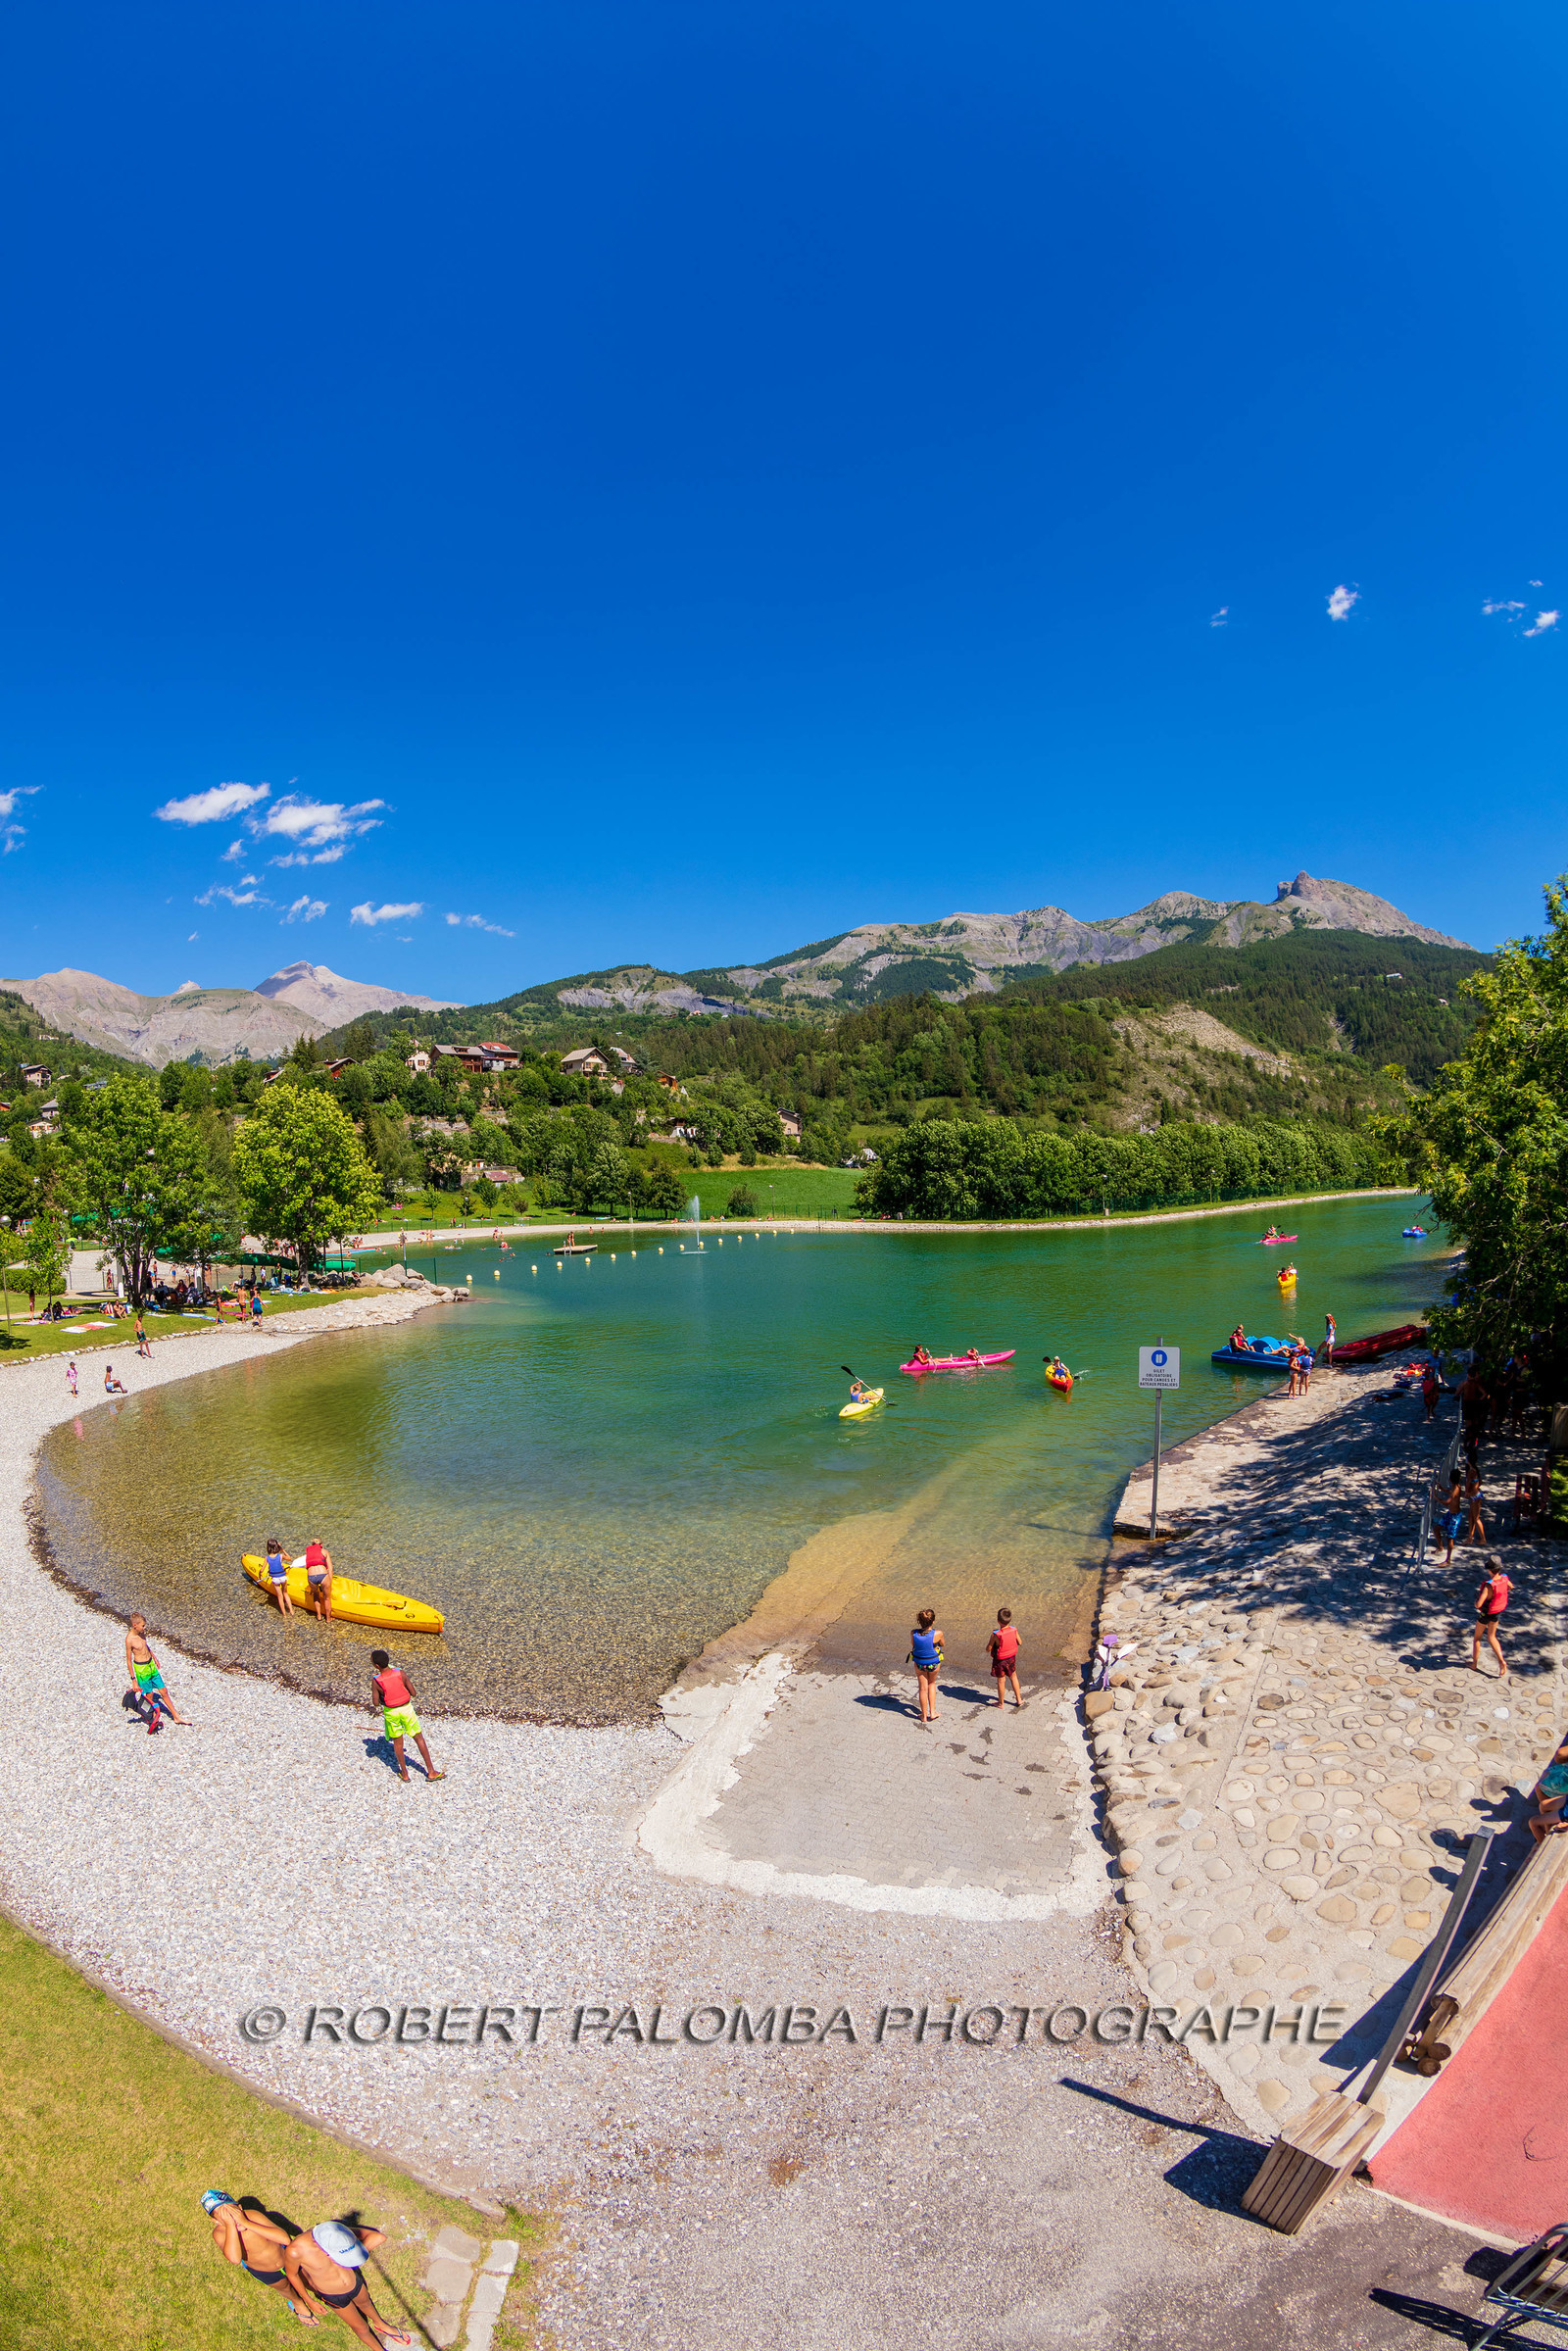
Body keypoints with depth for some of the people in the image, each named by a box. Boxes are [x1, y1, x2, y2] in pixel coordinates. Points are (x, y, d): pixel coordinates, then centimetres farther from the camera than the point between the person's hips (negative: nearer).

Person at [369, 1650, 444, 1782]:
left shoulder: (376, 1681, -20)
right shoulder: (400, 1673, -16)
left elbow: (376, 1703, -10)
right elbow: (413, 1693, -8)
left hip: (391, 1712, -1)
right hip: (406, 1708, 1)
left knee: (397, 1741, 20)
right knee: (419, 1738, 12)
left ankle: (404, 1773, 30)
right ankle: (431, 1771, 16)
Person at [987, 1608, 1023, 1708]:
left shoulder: (995, 1635, -30)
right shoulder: (1014, 1630, -17)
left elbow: (988, 1649, -21)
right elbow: (1019, 1642, -1)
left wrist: (989, 1642, -3)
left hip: (1000, 1661, -4)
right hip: (1011, 1658, 4)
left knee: (1001, 1681, 13)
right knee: (1013, 1677, 25)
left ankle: (1001, 1703, 30)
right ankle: (1019, 1699, 36)